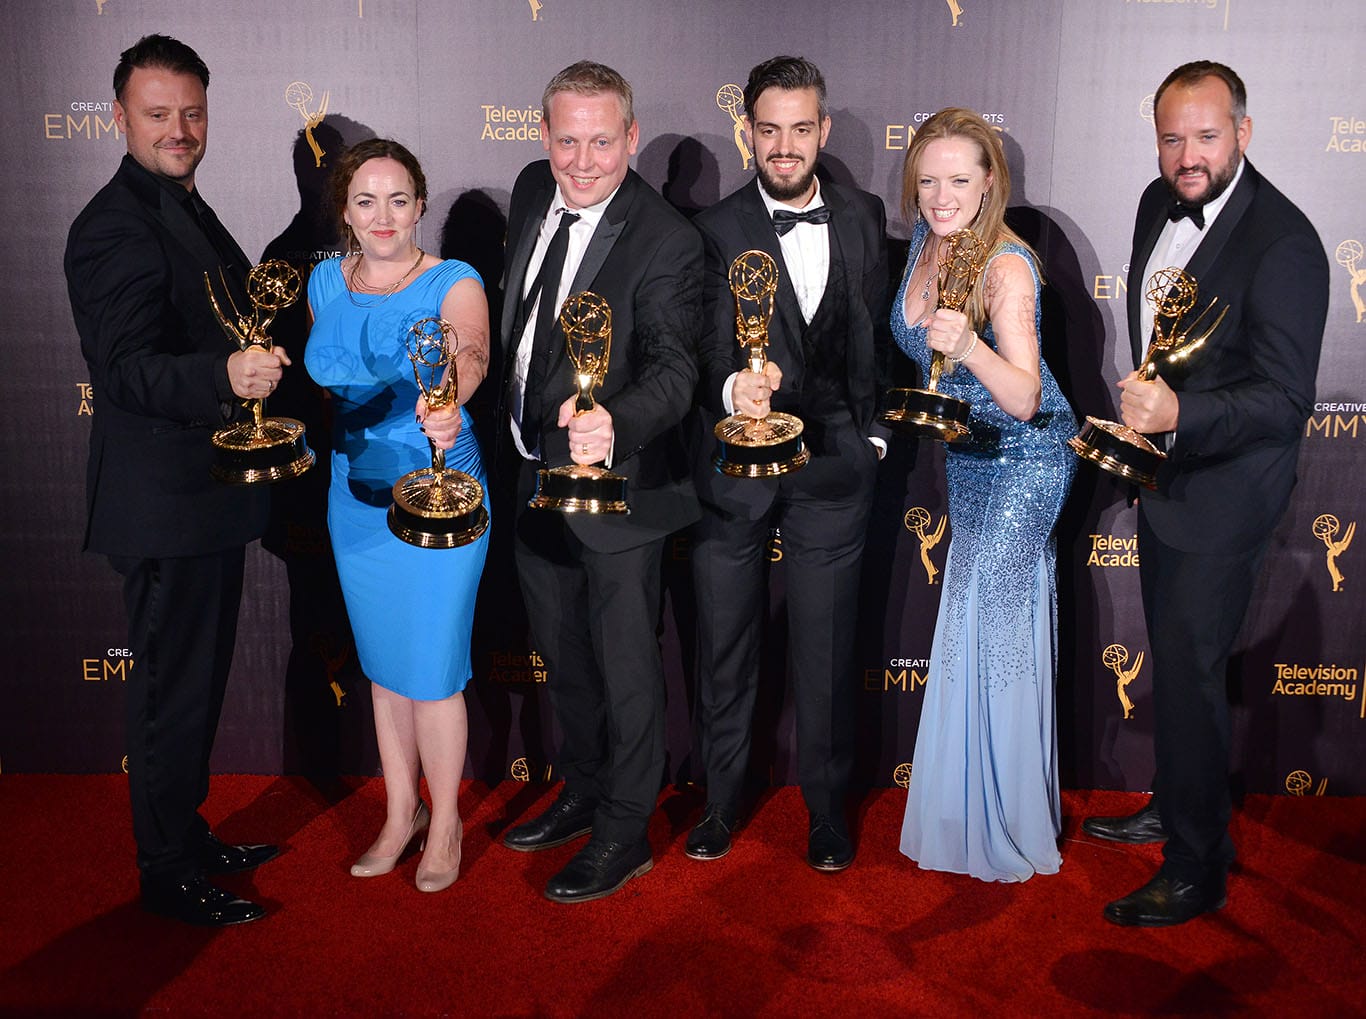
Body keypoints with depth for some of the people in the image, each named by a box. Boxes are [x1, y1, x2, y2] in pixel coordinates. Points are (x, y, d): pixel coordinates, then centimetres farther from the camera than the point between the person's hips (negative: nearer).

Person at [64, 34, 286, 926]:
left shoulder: (185, 209, 14)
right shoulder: (115, 227, -18)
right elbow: (124, 369, -29)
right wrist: (225, 376, -44)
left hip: (208, 492, 10)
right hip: (168, 503, -10)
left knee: (197, 678, 20)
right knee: (173, 686, 2)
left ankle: (189, 839, 36)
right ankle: (168, 872, 17)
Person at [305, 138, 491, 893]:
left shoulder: (453, 283, -12)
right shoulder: (325, 282, 4)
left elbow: (471, 354, -34)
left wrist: (448, 402, -55)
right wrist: (336, 456, 8)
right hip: (356, 496, 5)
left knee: (432, 671, 2)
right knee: (382, 664, 15)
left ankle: (445, 820, 24)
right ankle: (401, 812, 33)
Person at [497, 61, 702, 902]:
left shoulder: (667, 242, -21)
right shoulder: (534, 191, 0)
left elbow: (675, 364, -33)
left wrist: (613, 423, -53)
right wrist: (514, 422, 14)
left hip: (617, 485, -7)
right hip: (535, 474, 8)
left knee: (626, 665, 8)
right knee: (563, 653, 22)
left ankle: (626, 832, 26)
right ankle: (585, 792, 44)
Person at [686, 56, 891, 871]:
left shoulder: (864, 217, 6)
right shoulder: (717, 229, -5)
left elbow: (881, 332, 13)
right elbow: (710, 352, -13)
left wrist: (877, 429, 8)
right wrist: (734, 387, -35)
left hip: (832, 466, 2)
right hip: (734, 465, -1)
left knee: (828, 648, 8)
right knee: (726, 644, 11)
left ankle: (828, 807, 26)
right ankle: (723, 798, 30)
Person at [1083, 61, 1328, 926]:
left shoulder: (1283, 242, -23)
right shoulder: (1161, 204, 3)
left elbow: (1286, 398, -26)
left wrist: (1178, 417, -40)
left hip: (1226, 491, -8)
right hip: (1164, 474, 8)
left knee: (1190, 672, -2)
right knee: (1171, 655, 21)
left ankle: (1197, 870, 14)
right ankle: (1177, 806, 41)